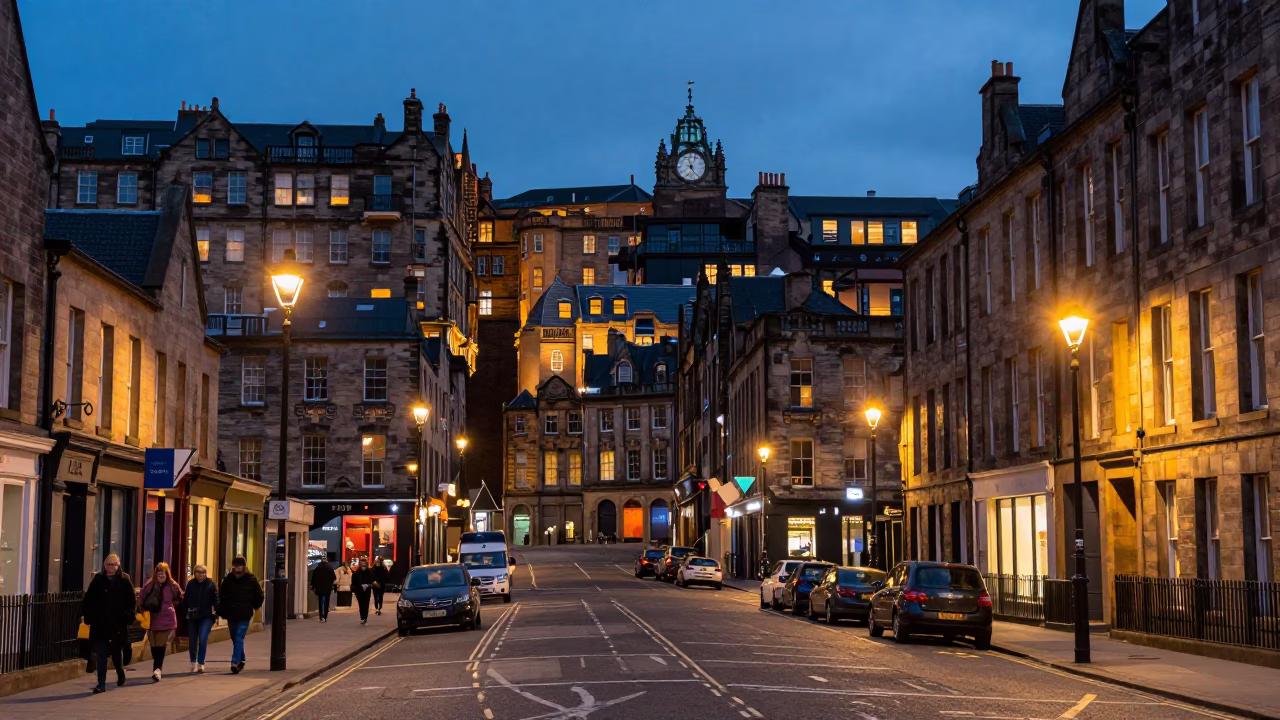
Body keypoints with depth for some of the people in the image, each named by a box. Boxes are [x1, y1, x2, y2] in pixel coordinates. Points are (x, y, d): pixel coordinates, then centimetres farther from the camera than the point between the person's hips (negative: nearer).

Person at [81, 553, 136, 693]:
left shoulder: (124, 580, -1)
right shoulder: (98, 580, 3)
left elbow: (131, 602, -2)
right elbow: (88, 600, 5)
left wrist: (129, 617, -9)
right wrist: (88, 616, -2)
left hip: (118, 624, -1)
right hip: (100, 624, 1)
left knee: (116, 651, 13)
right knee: (101, 653, -1)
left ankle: (120, 671, 43)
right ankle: (101, 684, 1)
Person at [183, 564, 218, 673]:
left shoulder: (211, 584, -4)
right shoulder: (190, 584, 2)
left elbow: (215, 599, -4)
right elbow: (186, 600, 4)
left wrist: (217, 612, -11)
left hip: (206, 616, -3)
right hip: (192, 617, 3)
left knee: (202, 640, -14)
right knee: (192, 641, 7)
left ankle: (201, 664, -2)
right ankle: (193, 663, 27)